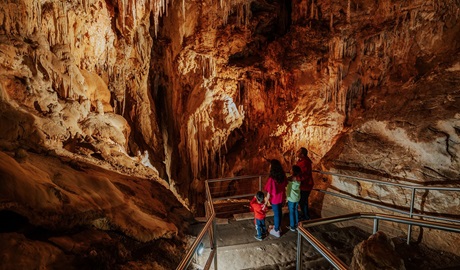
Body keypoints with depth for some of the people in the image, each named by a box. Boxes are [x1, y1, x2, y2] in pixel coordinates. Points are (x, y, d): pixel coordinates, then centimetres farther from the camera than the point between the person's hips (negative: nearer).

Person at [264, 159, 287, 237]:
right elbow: (285, 186, 2)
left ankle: (276, 231, 33)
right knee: (279, 212, 25)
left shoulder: (272, 179, -31)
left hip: (275, 199, -6)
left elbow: (269, 193, -24)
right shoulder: (283, 175, -12)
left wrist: (265, 203, -13)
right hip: (281, 197, 6)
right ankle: (278, 226, 47)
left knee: (276, 214, 13)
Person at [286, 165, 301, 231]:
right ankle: (296, 224, 35)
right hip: (297, 198, 6)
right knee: (295, 210, 22)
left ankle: (292, 226, 22)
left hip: (291, 198, -6)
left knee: (291, 212, 9)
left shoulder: (291, 179, -27)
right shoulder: (299, 178, -6)